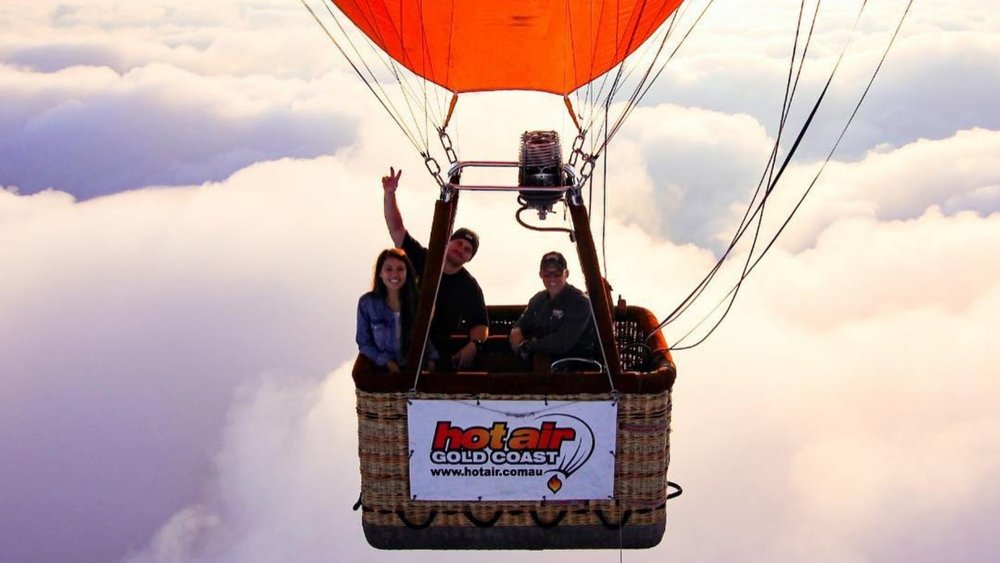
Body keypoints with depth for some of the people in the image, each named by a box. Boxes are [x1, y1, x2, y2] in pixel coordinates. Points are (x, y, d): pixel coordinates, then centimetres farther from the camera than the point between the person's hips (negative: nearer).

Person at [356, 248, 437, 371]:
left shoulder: (418, 300, -1)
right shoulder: (367, 302, -6)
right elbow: (364, 342, 0)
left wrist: (430, 359, -9)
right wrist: (387, 362, -11)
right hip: (383, 368, -1)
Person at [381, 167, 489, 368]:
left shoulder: (470, 287, 2)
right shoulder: (422, 260, 2)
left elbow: (481, 325, 3)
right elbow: (396, 229, -2)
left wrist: (473, 345, -20)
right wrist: (389, 194, -14)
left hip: (440, 349, 1)